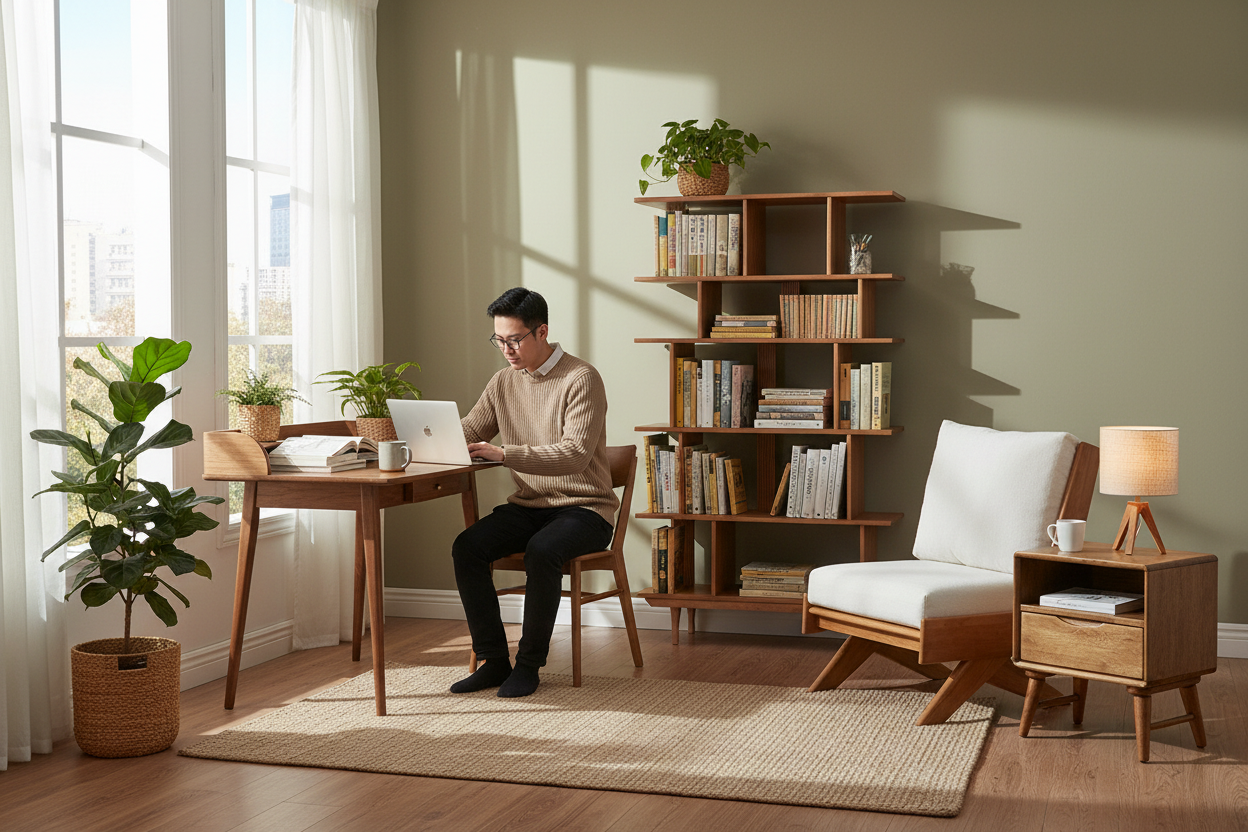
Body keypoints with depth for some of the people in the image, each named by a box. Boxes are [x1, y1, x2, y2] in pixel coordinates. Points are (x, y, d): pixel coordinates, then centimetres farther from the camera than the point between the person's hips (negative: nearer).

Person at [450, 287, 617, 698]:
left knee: (542, 551, -35)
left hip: (584, 509, -6)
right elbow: (467, 432, 13)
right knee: (467, 547, -20)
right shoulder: (504, 382, 10)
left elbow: (575, 454, -23)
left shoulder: (581, 379, -12)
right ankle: (494, 660, -11)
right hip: (527, 506, 6)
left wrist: (504, 454, -31)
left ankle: (529, 663, -17)